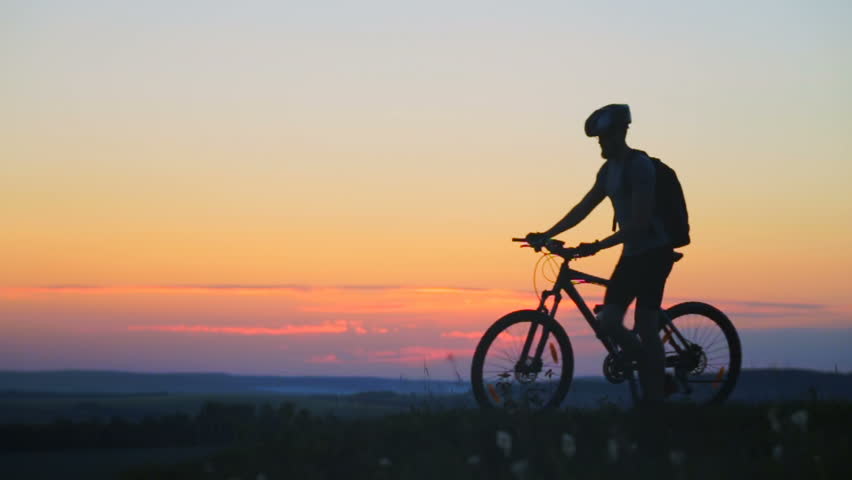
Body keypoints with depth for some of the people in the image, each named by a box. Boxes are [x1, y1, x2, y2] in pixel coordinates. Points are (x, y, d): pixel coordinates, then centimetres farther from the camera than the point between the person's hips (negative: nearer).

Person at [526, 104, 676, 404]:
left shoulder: (639, 165, -15)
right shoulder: (609, 169, 12)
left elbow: (639, 222, -22)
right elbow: (583, 209, 15)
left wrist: (598, 246, -26)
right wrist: (546, 235, 7)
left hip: (654, 252, -8)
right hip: (632, 253, 8)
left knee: (645, 327, -9)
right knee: (608, 322, 0)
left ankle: (654, 398, -3)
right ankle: (651, 368, 17)